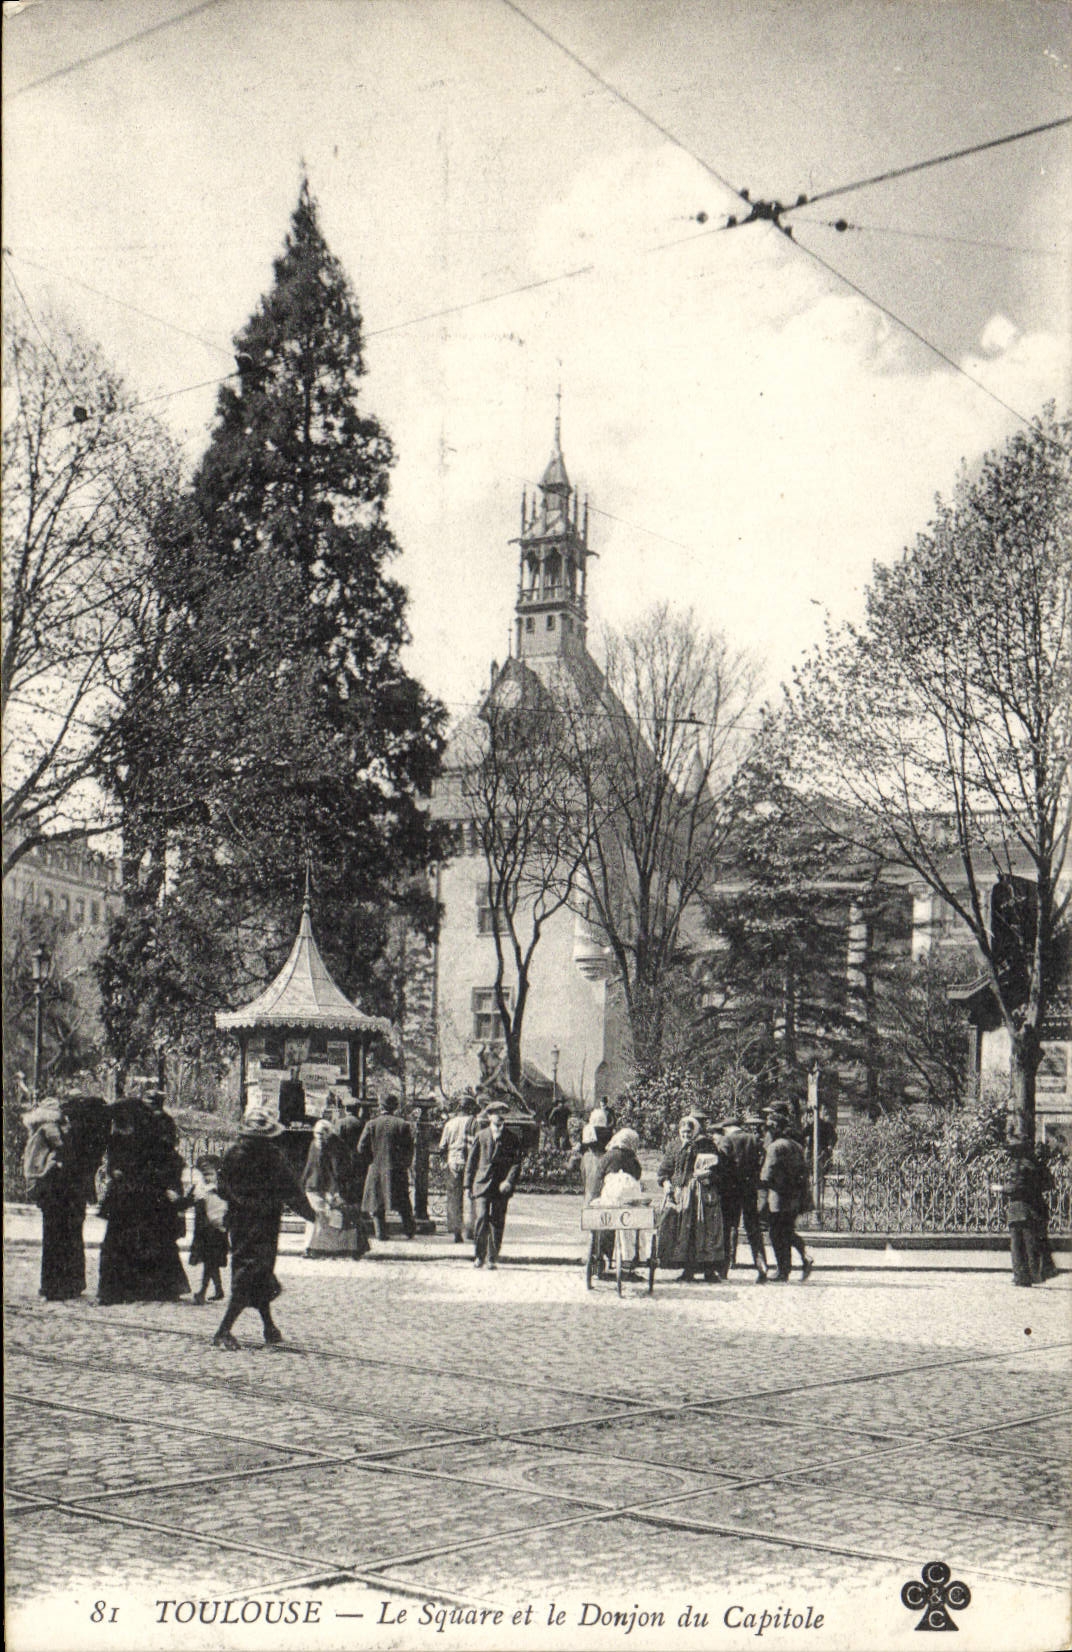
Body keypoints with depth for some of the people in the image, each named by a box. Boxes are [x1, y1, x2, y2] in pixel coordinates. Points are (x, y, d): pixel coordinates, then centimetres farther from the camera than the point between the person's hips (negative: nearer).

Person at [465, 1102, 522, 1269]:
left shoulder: (510, 1138, 9)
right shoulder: (481, 1136, 8)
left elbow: (516, 1162, 4)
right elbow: (471, 1160, 10)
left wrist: (509, 1181, -11)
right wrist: (468, 1184, 5)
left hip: (501, 1187, 1)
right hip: (482, 1184, -1)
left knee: (497, 1223, 1)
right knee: (481, 1218, -13)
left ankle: (492, 1258, 10)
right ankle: (479, 1256, 0)